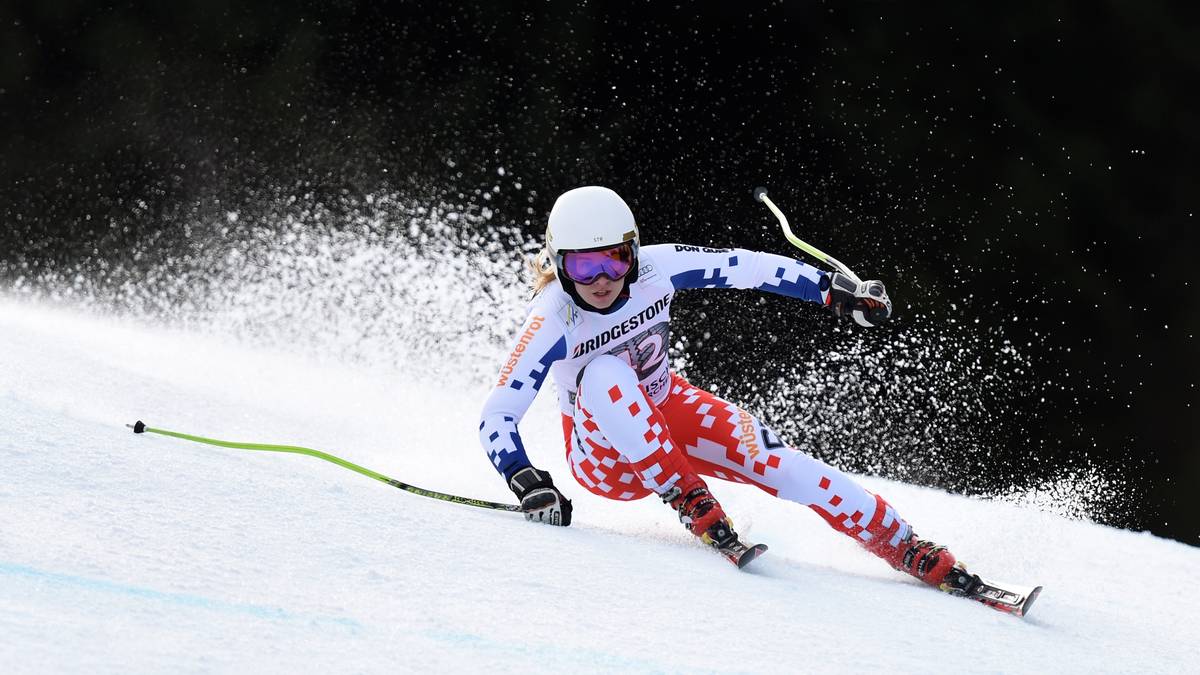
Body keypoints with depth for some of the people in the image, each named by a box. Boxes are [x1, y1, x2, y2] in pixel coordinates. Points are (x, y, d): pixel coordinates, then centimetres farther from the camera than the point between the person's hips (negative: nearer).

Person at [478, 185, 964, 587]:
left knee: (765, 456, -21)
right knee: (603, 374, -34)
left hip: (666, 411, 3)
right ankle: (692, 503, -26)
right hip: (605, 456, -3)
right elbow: (497, 416, -29)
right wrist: (527, 483, -45)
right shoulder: (554, 320, -28)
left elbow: (742, 267, -10)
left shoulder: (653, 268, -19)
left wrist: (833, 291, -10)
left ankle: (910, 552, -16)